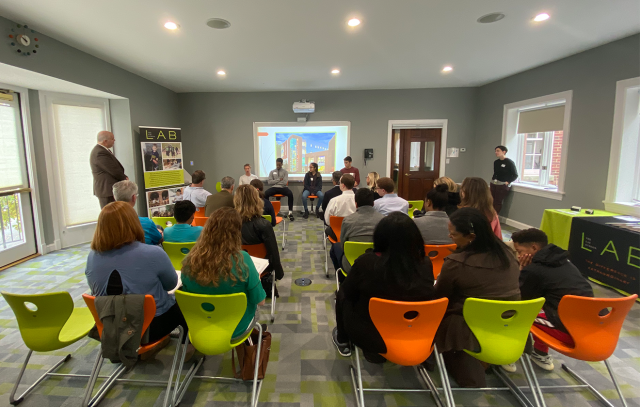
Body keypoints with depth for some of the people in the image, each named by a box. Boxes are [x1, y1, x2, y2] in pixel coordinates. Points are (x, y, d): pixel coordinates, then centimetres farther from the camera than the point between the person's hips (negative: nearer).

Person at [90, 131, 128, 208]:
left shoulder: (102, 150, 13)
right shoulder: (100, 153, -20)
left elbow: (116, 167, 15)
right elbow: (114, 170, -19)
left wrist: (124, 177, 0)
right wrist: (124, 178, -2)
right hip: (107, 190, -10)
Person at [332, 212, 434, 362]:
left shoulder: (366, 262, -25)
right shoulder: (425, 264, -17)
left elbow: (347, 292, -6)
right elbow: (427, 297, 3)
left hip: (369, 336, -3)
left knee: (342, 295, 22)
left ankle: (342, 341, 42)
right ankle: (376, 352, 41)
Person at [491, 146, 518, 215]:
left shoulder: (509, 162, -9)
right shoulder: (496, 162, 9)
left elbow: (515, 175, -5)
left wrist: (508, 182, -12)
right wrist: (493, 179, 5)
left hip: (503, 185, -6)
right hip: (493, 184, 6)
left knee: (498, 202, -3)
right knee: (492, 201, 3)